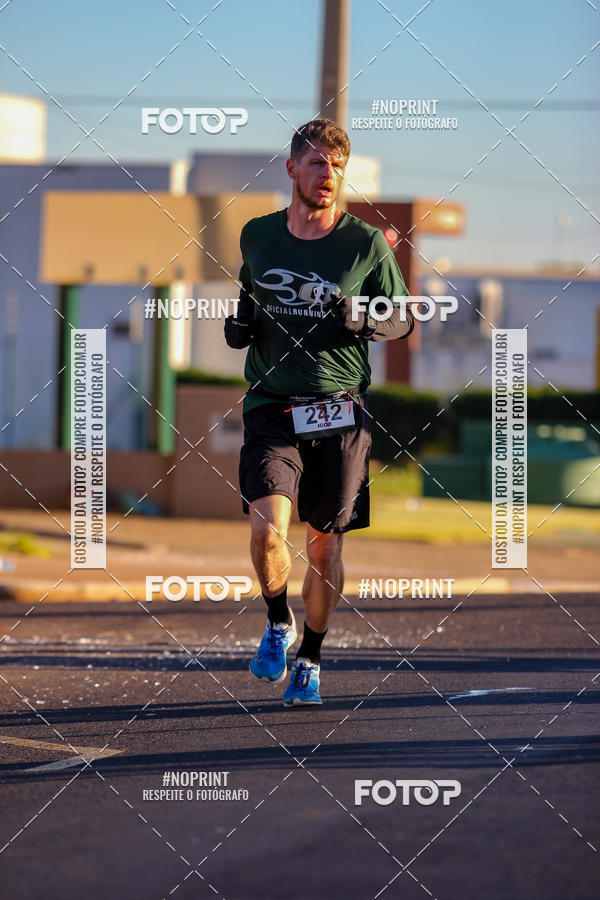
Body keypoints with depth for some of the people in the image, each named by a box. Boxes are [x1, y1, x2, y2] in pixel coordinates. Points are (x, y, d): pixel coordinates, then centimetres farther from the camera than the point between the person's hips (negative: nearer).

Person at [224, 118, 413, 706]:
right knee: (268, 531, -18)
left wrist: (365, 321, -14)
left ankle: (309, 659, 25)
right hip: (271, 409, 0)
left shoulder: (366, 244, -1)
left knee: (324, 544, 6)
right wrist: (239, 325, 2)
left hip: (339, 414, 0)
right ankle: (278, 623, 10)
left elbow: (404, 318, 8)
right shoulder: (257, 236, 6)